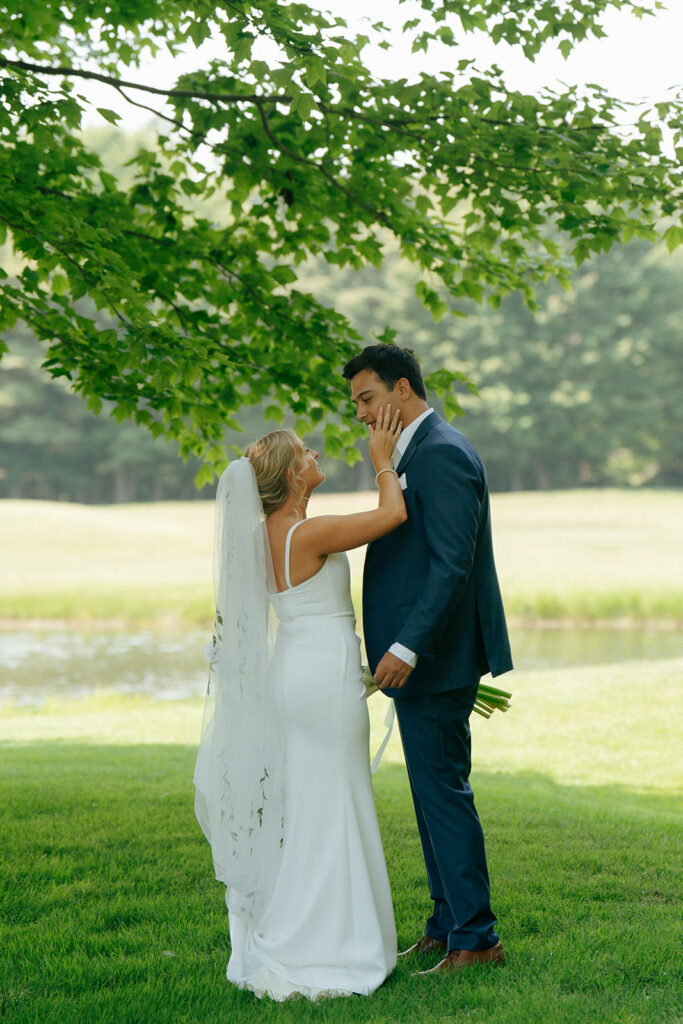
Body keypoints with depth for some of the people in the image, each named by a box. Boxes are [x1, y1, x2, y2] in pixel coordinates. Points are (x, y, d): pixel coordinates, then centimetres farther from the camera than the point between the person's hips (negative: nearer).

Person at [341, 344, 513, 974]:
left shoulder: (442, 454, -16)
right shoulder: (418, 452, 16)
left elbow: (452, 563, -24)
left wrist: (407, 646, -27)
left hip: (435, 660, -11)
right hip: (421, 660, 11)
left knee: (443, 792, -5)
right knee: (434, 792, 15)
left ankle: (475, 937, 2)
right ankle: (446, 925, 24)